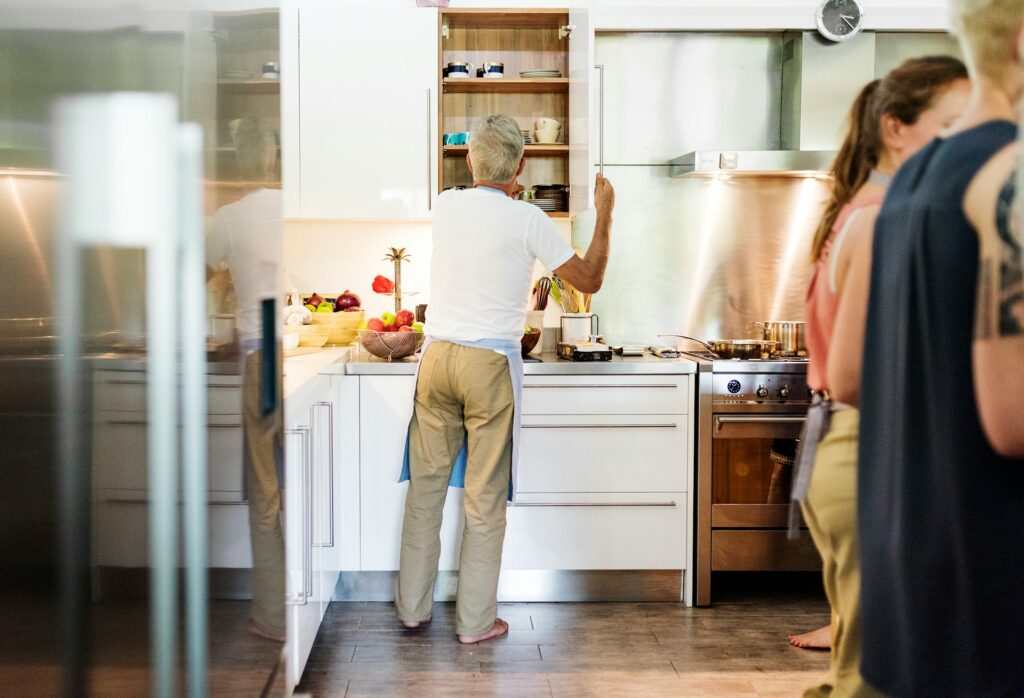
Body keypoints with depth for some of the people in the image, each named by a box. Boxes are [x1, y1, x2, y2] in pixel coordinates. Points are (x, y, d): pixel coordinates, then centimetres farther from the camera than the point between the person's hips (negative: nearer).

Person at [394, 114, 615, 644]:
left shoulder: (445, 205, 6)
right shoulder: (527, 220, -6)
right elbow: (590, 281, 2)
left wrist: (503, 192, 47)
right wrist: (604, 214, 11)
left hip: (437, 356, 4)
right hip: (490, 363, -4)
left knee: (425, 486, 12)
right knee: (485, 499, 4)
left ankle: (412, 607, 20)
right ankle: (475, 620, 10)